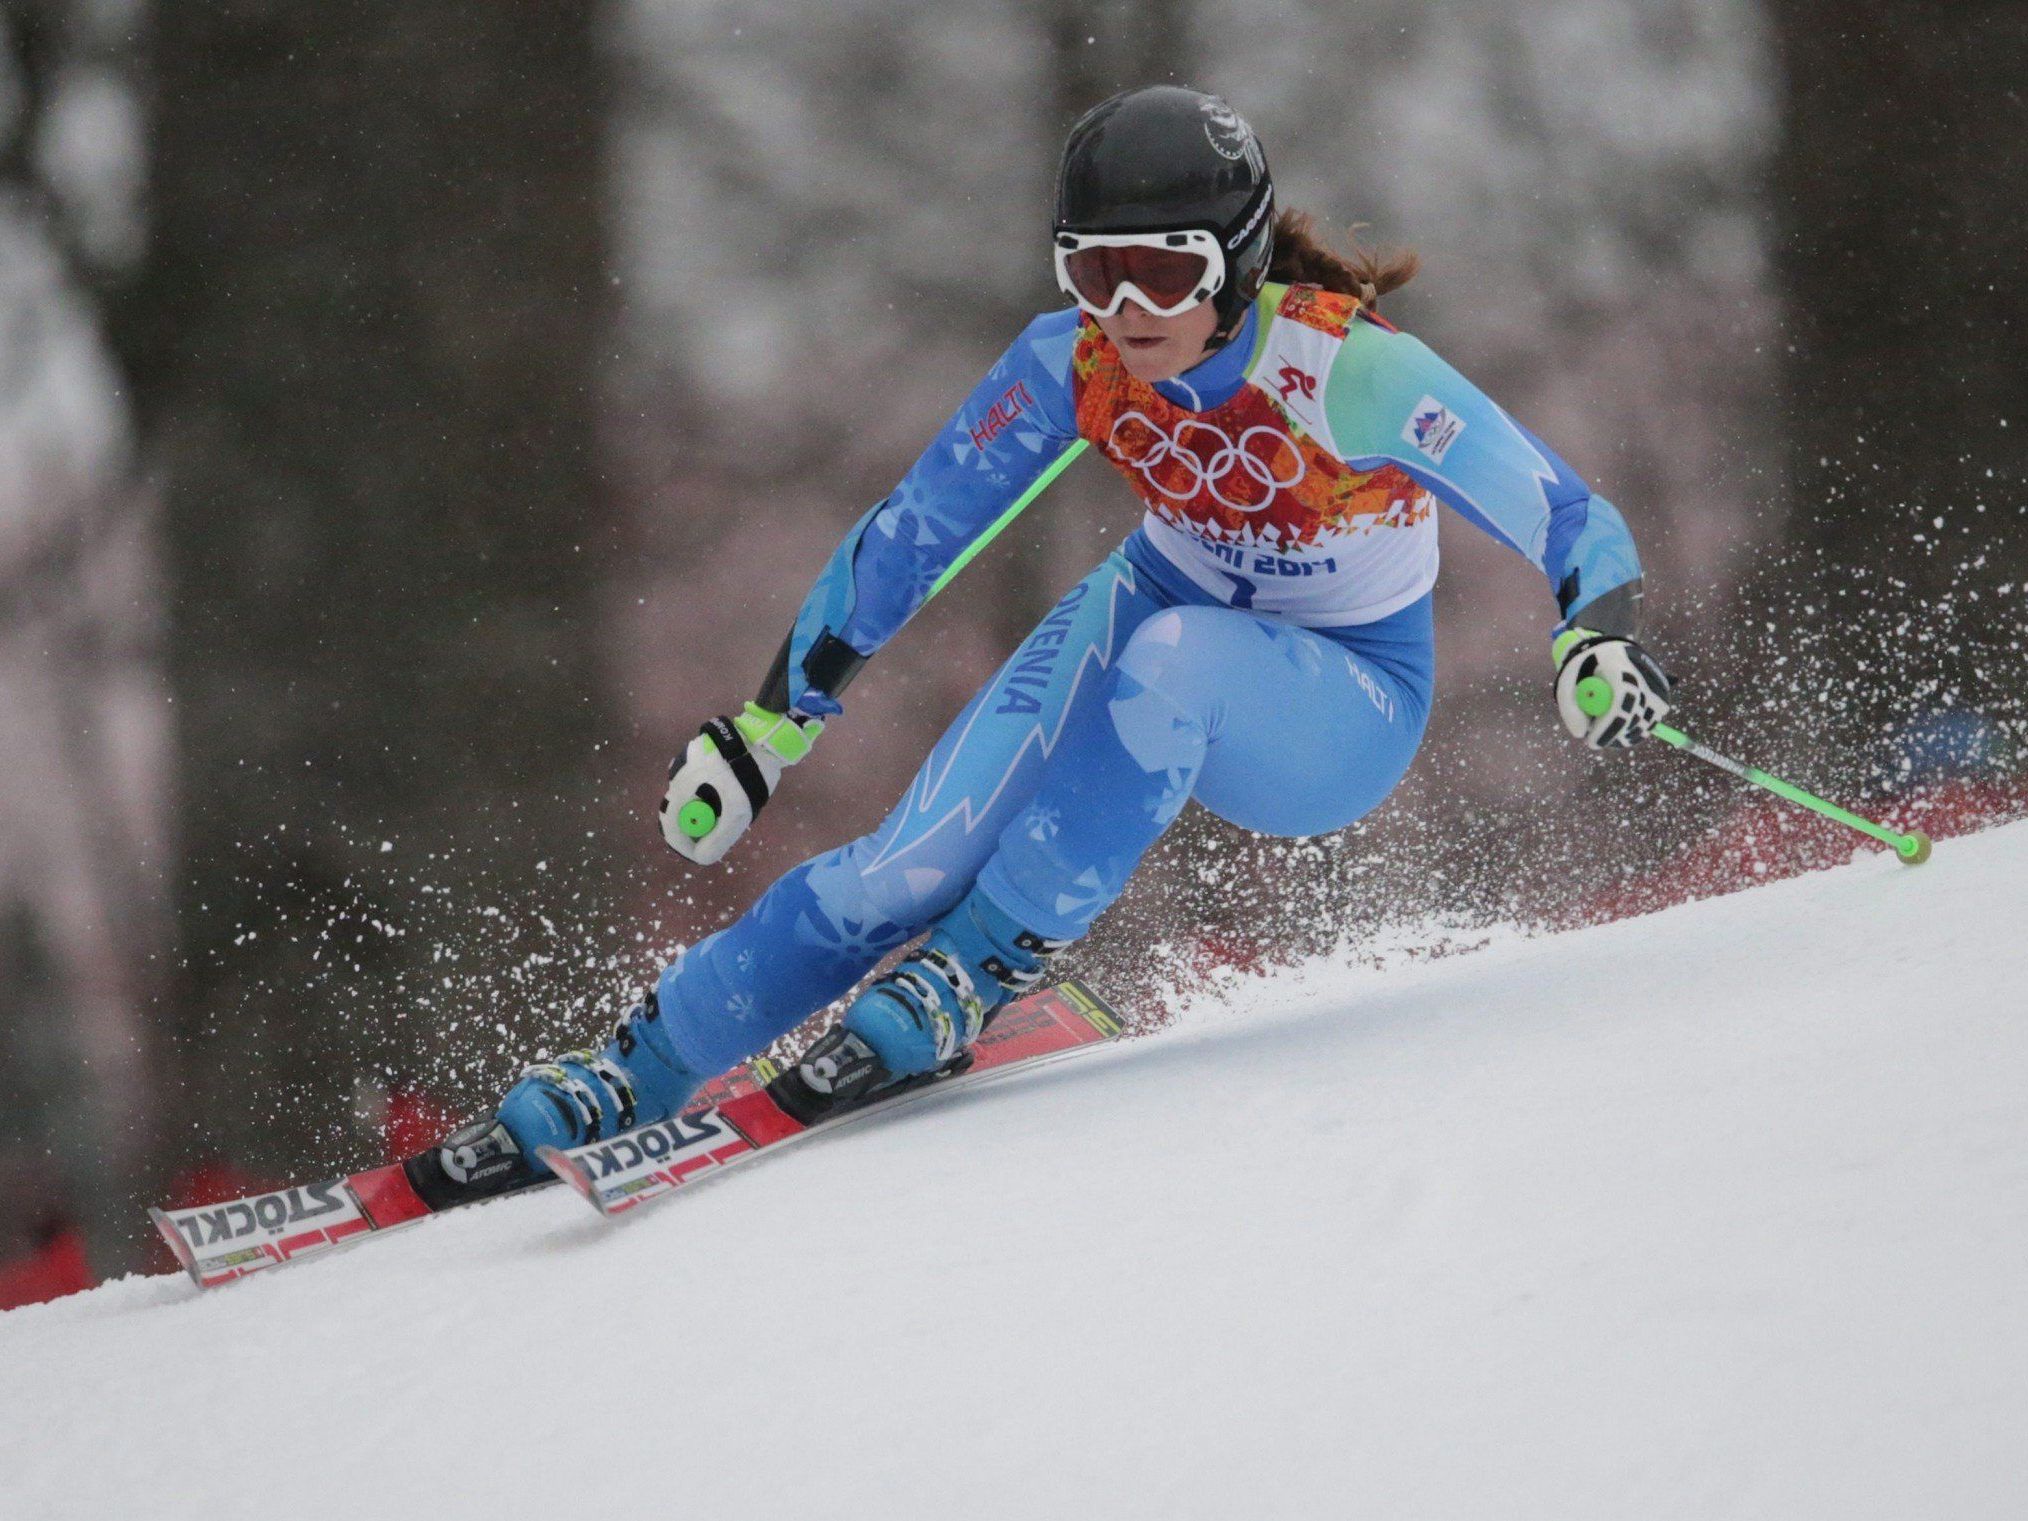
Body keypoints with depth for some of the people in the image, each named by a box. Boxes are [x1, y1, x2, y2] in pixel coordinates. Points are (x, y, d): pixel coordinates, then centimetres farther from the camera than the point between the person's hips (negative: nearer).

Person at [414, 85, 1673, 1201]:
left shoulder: (1353, 368, -28)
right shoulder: (1077, 362, -16)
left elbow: (1569, 518, -25)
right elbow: (913, 534, -6)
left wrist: (1599, 638, -46)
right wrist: (771, 721, -4)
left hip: (1344, 713, -3)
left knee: (1166, 659, -38)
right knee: (914, 866, -20)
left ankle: (956, 991, -30)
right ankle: (622, 1080, -10)